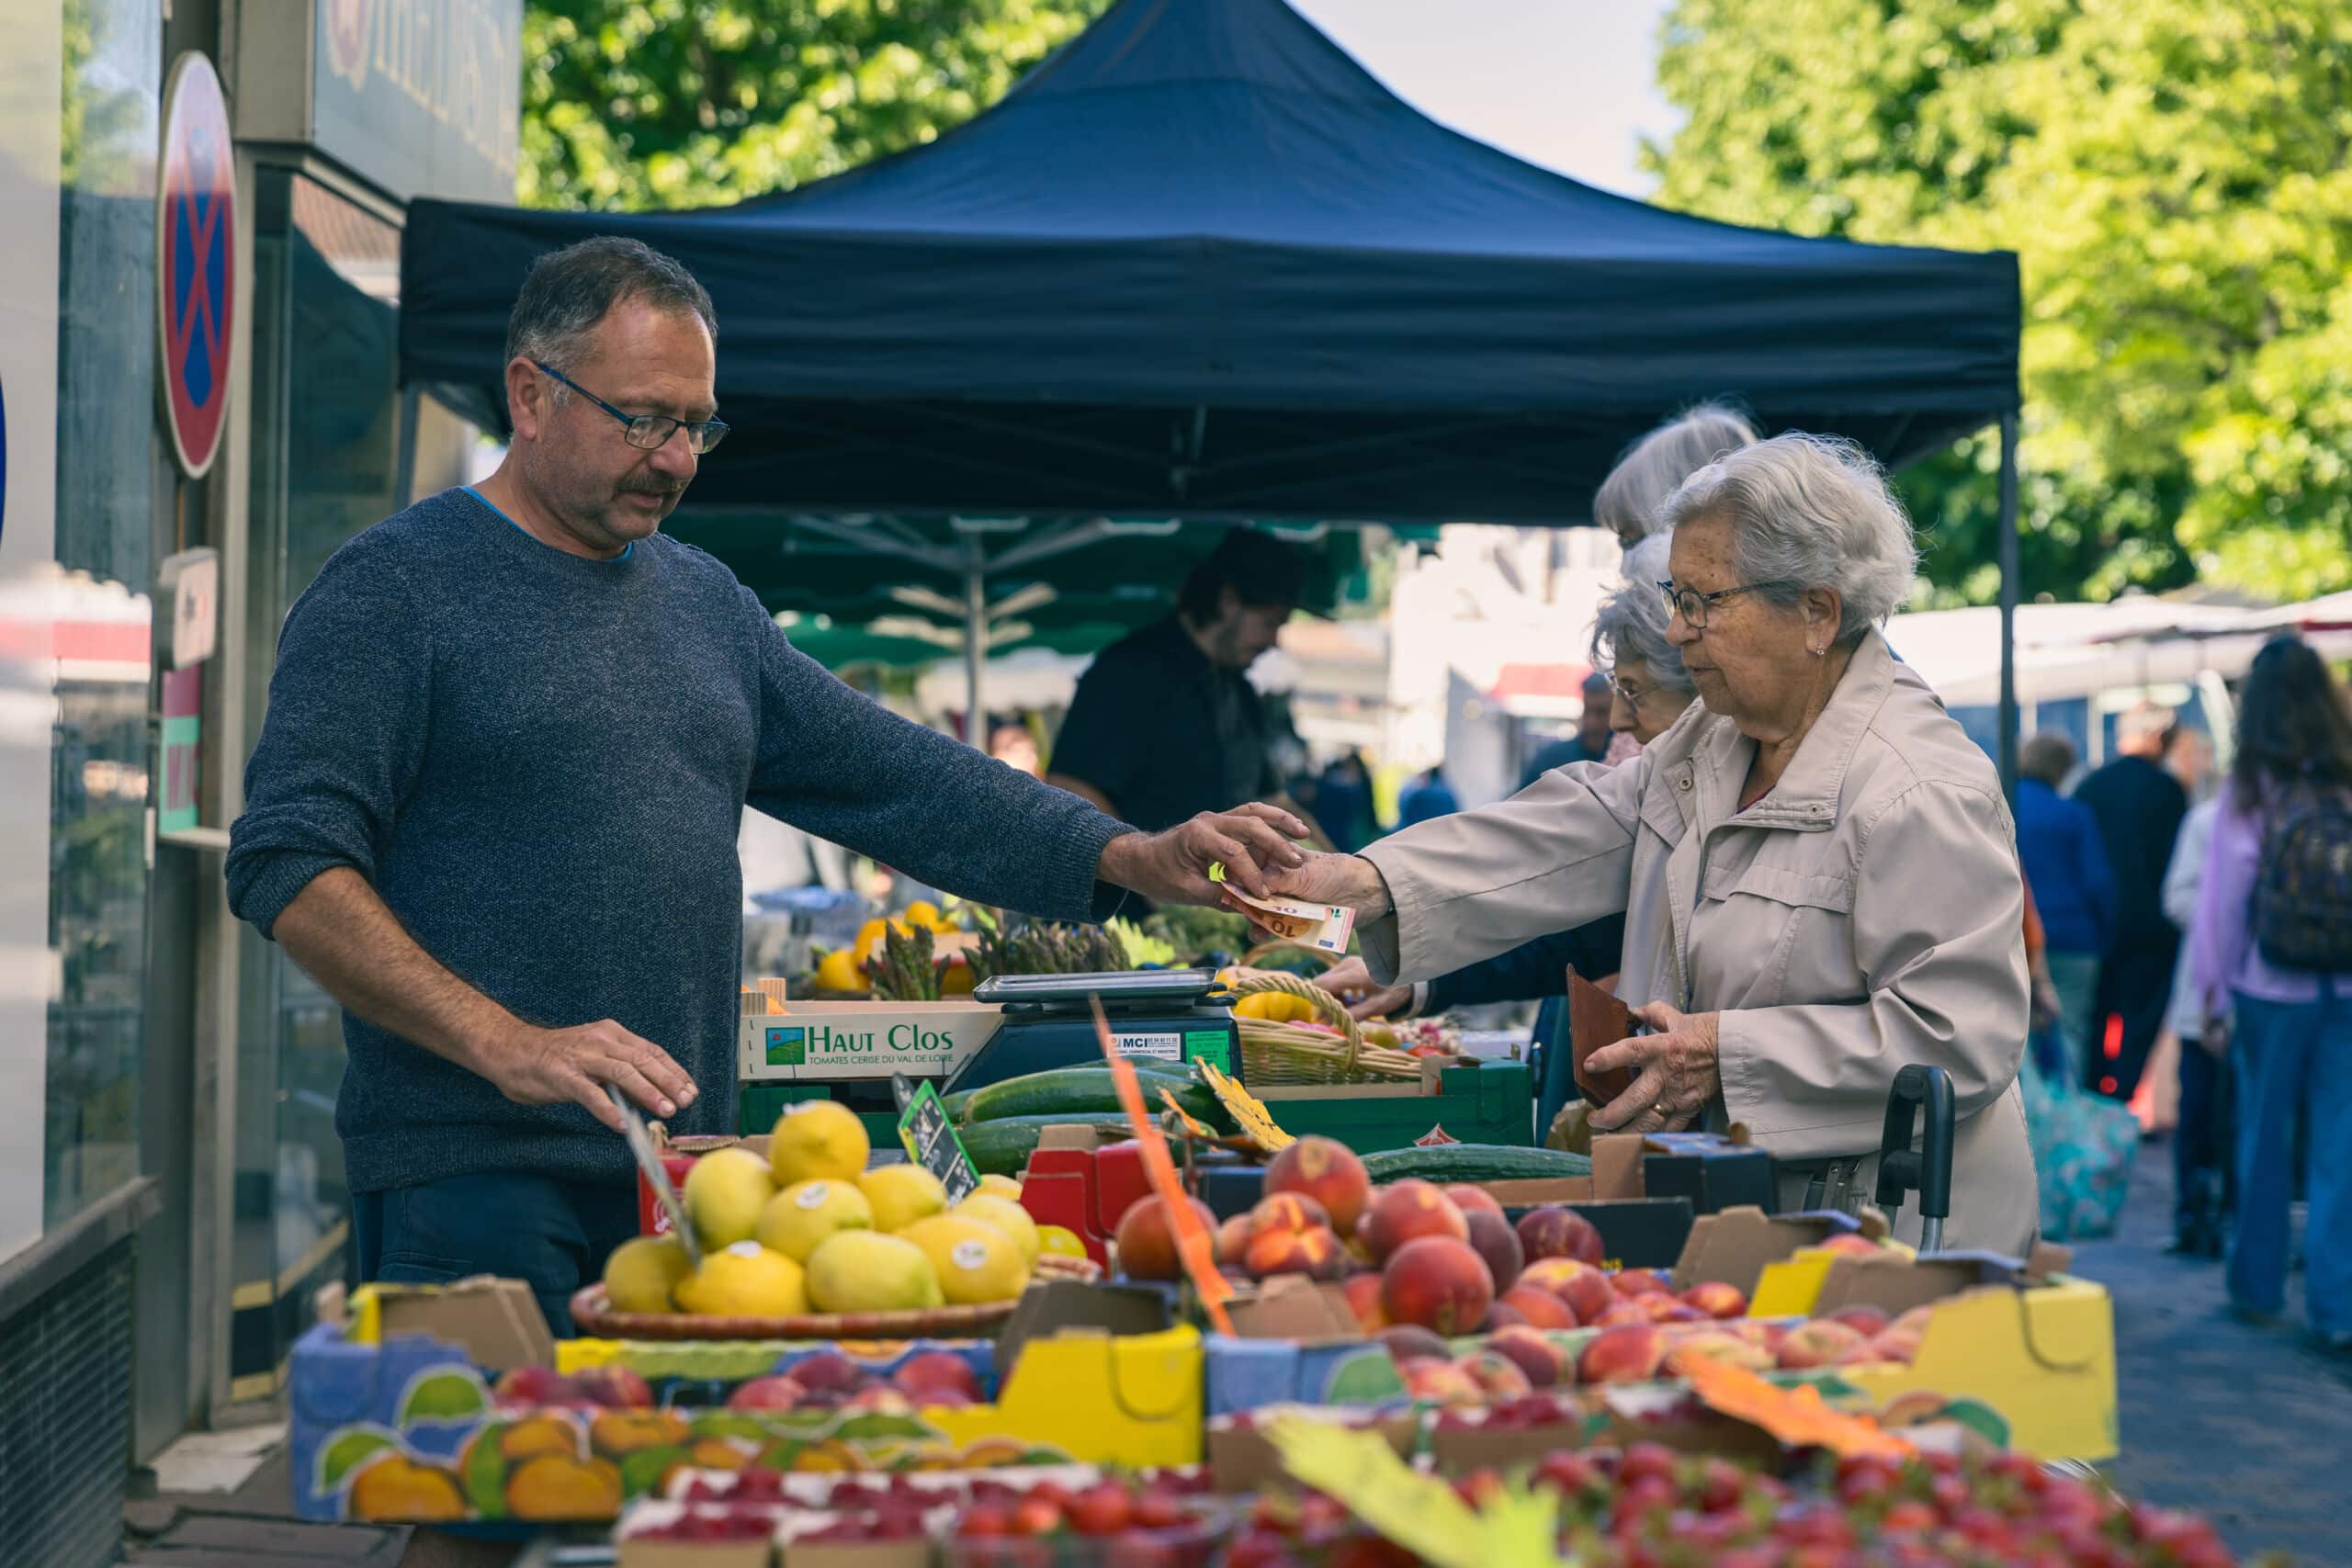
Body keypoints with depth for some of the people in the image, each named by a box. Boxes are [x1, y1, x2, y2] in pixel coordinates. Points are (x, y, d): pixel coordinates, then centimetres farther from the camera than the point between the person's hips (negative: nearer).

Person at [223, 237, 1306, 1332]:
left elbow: (890, 773, 18)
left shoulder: (706, 601, 16)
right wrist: (507, 1046, -22)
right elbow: (288, 867, -13)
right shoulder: (394, 588, -4)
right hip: (475, 1180, -6)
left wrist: (1130, 859, 6)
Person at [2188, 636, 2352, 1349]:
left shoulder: (2250, 791, -7)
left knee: (2265, 1138, 13)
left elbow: (2223, 899, -2)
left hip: (2271, 990, -1)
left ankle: (2259, 1288, 23)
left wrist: (2213, 994, 7)